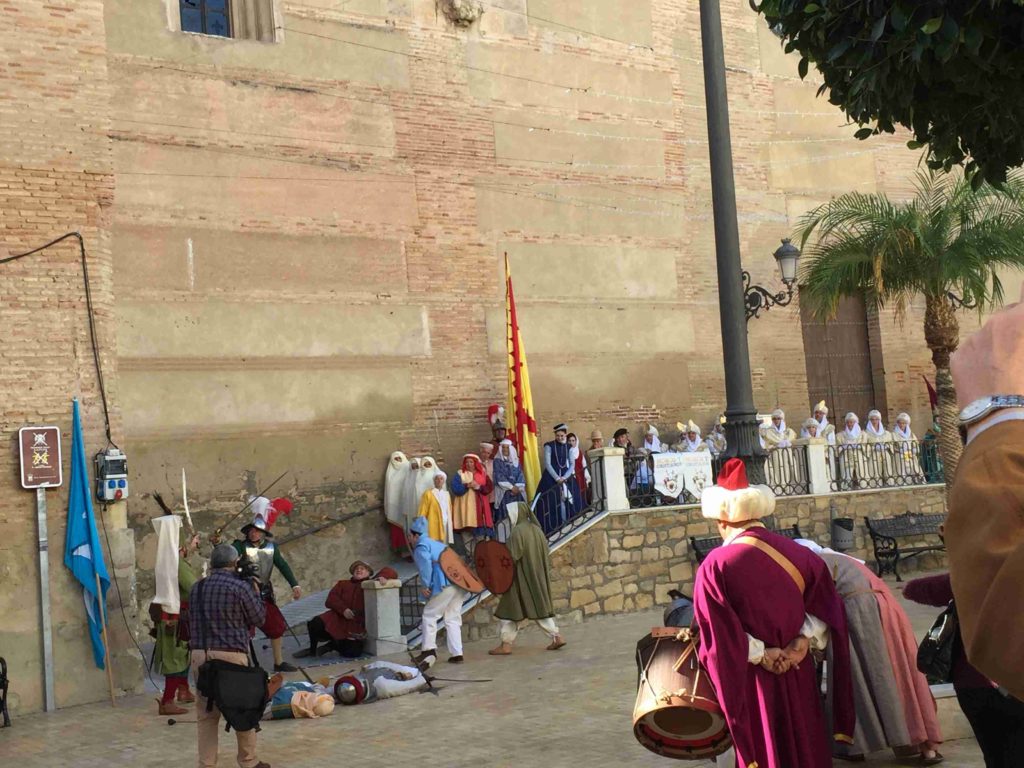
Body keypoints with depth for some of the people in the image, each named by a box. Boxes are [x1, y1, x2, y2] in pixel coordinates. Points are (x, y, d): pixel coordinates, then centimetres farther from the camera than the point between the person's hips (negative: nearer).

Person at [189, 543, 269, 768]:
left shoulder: (196, 588, 10)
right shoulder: (240, 587, -6)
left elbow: (190, 622, 16)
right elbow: (259, 618, 3)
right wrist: (257, 594, 16)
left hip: (200, 655, 5)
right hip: (231, 656, -4)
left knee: (206, 713, 8)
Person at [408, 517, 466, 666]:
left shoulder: (421, 547, 2)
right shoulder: (436, 544, 29)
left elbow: (425, 565, -16)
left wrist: (424, 585, -12)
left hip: (446, 584, -9)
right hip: (460, 583, 9)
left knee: (429, 615, 1)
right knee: (452, 618, 12)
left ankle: (429, 649, -7)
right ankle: (457, 654, 7)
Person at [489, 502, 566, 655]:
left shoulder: (518, 531, -16)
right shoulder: (537, 529, 7)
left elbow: (512, 558, -19)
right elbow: (546, 555, 10)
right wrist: (544, 573, 19)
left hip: (521, 579, -7)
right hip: (538, 578, 7)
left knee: (511, 608, 1)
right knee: (540, 607, 15)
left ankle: (506, 644, 2)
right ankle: (556, 636, 8)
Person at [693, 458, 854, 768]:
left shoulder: (714, 567, -14)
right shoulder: (794, 551, -1)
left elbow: (721, 634, -18)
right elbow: (826, 604, 1)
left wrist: (759, 654, -10)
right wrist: (804, 639, -7)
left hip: (753, 683, -4)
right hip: (798, 675, 4)